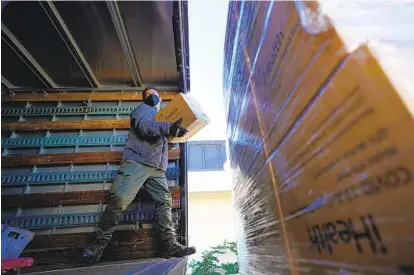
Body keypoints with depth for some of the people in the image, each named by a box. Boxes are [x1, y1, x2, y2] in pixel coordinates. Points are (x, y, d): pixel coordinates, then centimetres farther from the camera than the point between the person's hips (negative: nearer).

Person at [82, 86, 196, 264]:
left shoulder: (162, 119, 33)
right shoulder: (143, 109, 11)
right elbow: (144, 126, -12)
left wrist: (175, 128, 14)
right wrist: (170, 128, -24)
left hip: (157, 168, 7)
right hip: (137, 162, -7)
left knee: (165, 202, -3)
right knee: (120, 200, -13)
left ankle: (170, 245, -2)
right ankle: (98, 244, 1)